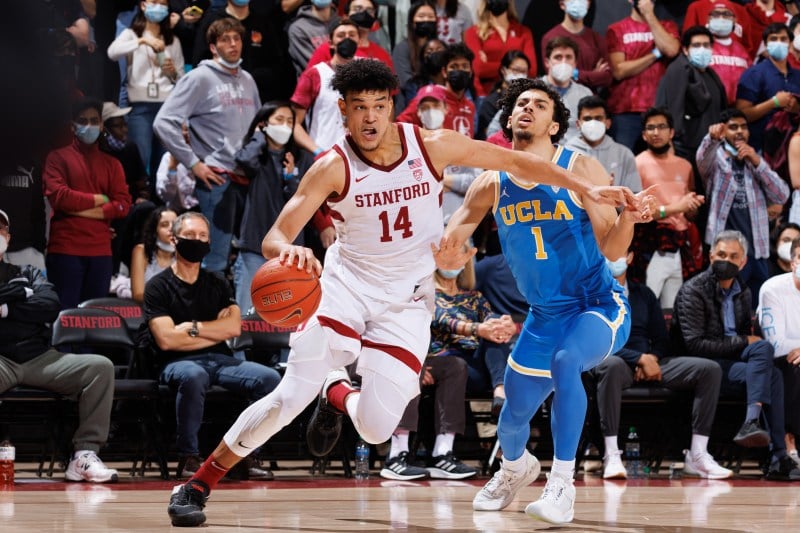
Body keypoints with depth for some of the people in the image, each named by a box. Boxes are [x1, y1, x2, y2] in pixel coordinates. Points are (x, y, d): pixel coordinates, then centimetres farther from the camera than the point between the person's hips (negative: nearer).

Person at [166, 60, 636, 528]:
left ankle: (338, 393, 28)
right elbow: (274, 238, -21)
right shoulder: (334, 168, -14)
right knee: (291, 397, -18)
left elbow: (517, 161, 1)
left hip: (406, 300, 2)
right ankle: (197, 486, -4)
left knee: (376, 429, -10)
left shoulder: (433, 146, -9)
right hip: (347, 284, -2)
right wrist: (287, 250, -46)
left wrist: (588, 189, -4)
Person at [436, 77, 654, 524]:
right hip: (545, 314, 5)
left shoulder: (581, 169, -14)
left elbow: (612, 248, -16)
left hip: (599, 305, -5)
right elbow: (446, 251, 4)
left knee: (565, 361, -36)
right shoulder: (492, 185, -3)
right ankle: (516, 469, 48)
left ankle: (563, 486, -27)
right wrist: (444, 254, -20)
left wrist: (629, 217, -37)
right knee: (513, 419, 10)